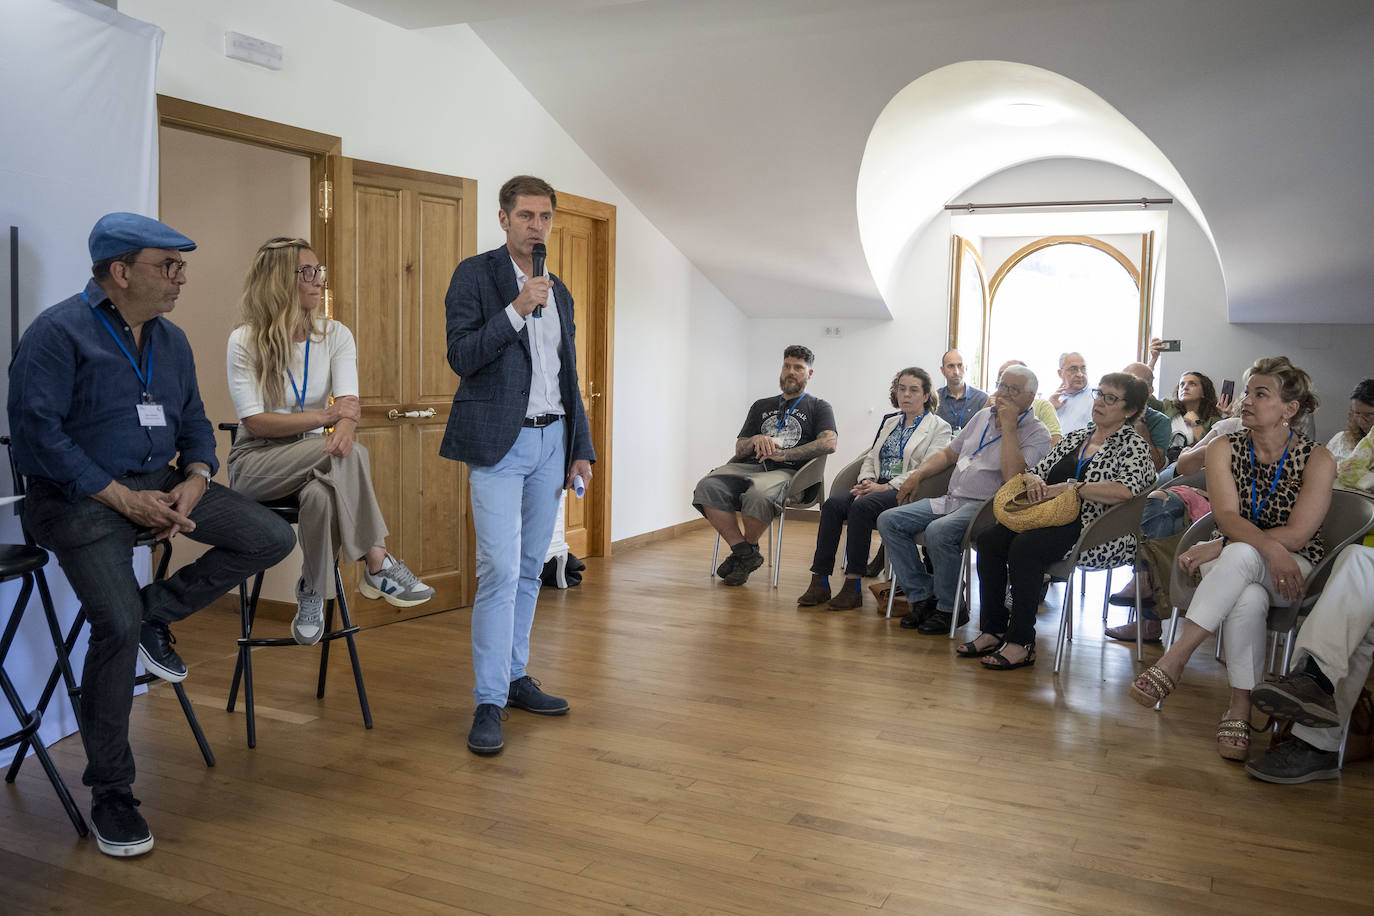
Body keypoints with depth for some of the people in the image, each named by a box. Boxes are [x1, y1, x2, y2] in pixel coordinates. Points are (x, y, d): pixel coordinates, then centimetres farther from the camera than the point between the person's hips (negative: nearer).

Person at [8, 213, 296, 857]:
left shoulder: (171, 339, 13)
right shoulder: (59, 332, -9)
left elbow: (194, 423, 17)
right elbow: (37, 431, -16)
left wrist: (193, 482, -4)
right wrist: (122, 497, -19)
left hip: (160, 484, 7)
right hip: (79, 497, -7)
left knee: (272, 540, -8)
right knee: (118, 625, -24)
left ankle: (157, 611, 10)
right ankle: (110, 793, -6)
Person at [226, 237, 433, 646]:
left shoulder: (335, 335, 4)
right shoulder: (244, 341, -5)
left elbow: (349, 403, -11)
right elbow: (254, 421, -13)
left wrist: (344, 430, -36)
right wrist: (324, 417, -23)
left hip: (313, 460, 3)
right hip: (256, 462, -3)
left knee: (322, 494, -36)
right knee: (350, 455, -32)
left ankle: (313, 594, -19)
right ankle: (378, 566, -27)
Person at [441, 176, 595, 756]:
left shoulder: (559, 292, 16)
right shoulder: (475, 275, -1)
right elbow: (461, 356, -11)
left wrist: (581, 449, 14)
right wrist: (517, 310, -20)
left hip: (552, 441, 6)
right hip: (499, 444, -6)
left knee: (529, 568, 11)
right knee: (499, 570, -11)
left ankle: (515, 676, 22)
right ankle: (489, 702, -5)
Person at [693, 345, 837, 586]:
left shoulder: (818, 408, 16)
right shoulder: (761, 406, 29)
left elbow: (829, 443, -4)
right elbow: (739, 449, 24)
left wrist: (782, 454, -10)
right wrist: (756, 440, -1)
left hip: (788, 472, -4)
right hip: (750, 467, 4)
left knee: (758, 494, -39)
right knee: (707, 487, -27)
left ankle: (749, 547, -9)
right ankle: (744, 553, -19)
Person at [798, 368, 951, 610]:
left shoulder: (939, 427, 4)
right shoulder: (889, 421, 25)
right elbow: (871, 456, 21)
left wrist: (886, 486, -16)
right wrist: (867, 481, -2)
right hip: (879, 488, 6)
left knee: (861, 507, -34)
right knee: (832, 504, -22)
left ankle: (853, 588, -31)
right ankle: (819, 583, -25)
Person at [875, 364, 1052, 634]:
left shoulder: (1036, 433, -4)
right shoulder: (983, 416, 19)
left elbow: (1013, 477, -22)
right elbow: (949, 453, 28)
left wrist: (1009, 426, -18)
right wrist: (918, 474, 12)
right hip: (950, 499, 8)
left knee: (939, 531, -36)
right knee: (889, 520, -7)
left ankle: (949, 608, -14)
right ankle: (923, 597, -3)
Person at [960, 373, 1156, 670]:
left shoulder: (1134, 445, -2)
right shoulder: (1074, 436, 20)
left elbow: (1126, 490, -21)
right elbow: (1037, 471, 21)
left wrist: (1067, 487, -20)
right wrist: (1034, 481, -5)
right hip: (1055, 522, 7)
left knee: (1024, 547, -31)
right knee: (989, 539, -15)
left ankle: (1021, 643, -24)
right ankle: (992, 631, -10)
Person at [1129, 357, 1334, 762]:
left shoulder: (1317, 459, -5)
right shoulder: (1225, 449, 3)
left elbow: (1297, 535, -15)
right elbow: (1227, 516, -11)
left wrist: (1218, 548, -22)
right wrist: (1270, 548, -32)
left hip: (1294, 568, -2)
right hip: (1234, 569, 2)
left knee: (1240, 554, -38)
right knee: (1249, 599, -37)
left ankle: (1175, 658, -40)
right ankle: (1240, 708, -27)